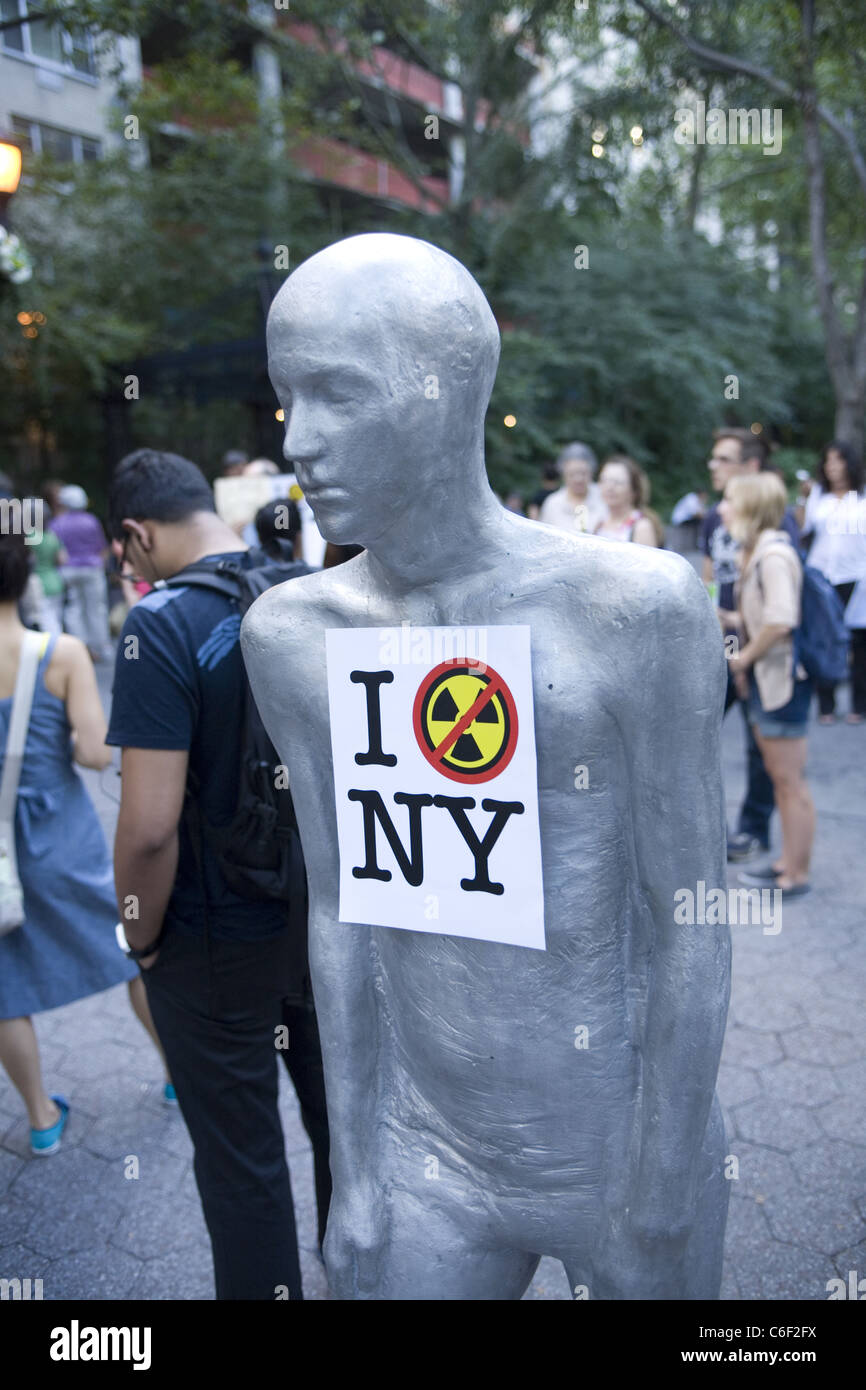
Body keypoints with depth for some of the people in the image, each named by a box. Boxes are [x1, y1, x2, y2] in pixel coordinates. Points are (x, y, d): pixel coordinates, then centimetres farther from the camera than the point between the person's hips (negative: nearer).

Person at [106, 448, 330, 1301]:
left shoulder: (162, 625, -21)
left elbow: (150, 826, -26)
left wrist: (143, 938, -7)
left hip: (217, 946, -6)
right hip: (329, 922, 6)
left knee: (242, 1160, 15)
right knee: (340, 1126, 24)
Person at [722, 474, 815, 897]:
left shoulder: (774, 554, -20)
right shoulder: (752, 551, 11)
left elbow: (780, 621, -31)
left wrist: (744, 656, -17)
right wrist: (745, 662, 6)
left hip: (783, 678, -10)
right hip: (764, 678, 10)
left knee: (791, 782, 1)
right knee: (778, 777, 18)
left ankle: (796, 876, 12)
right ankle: (787, 861, 30)